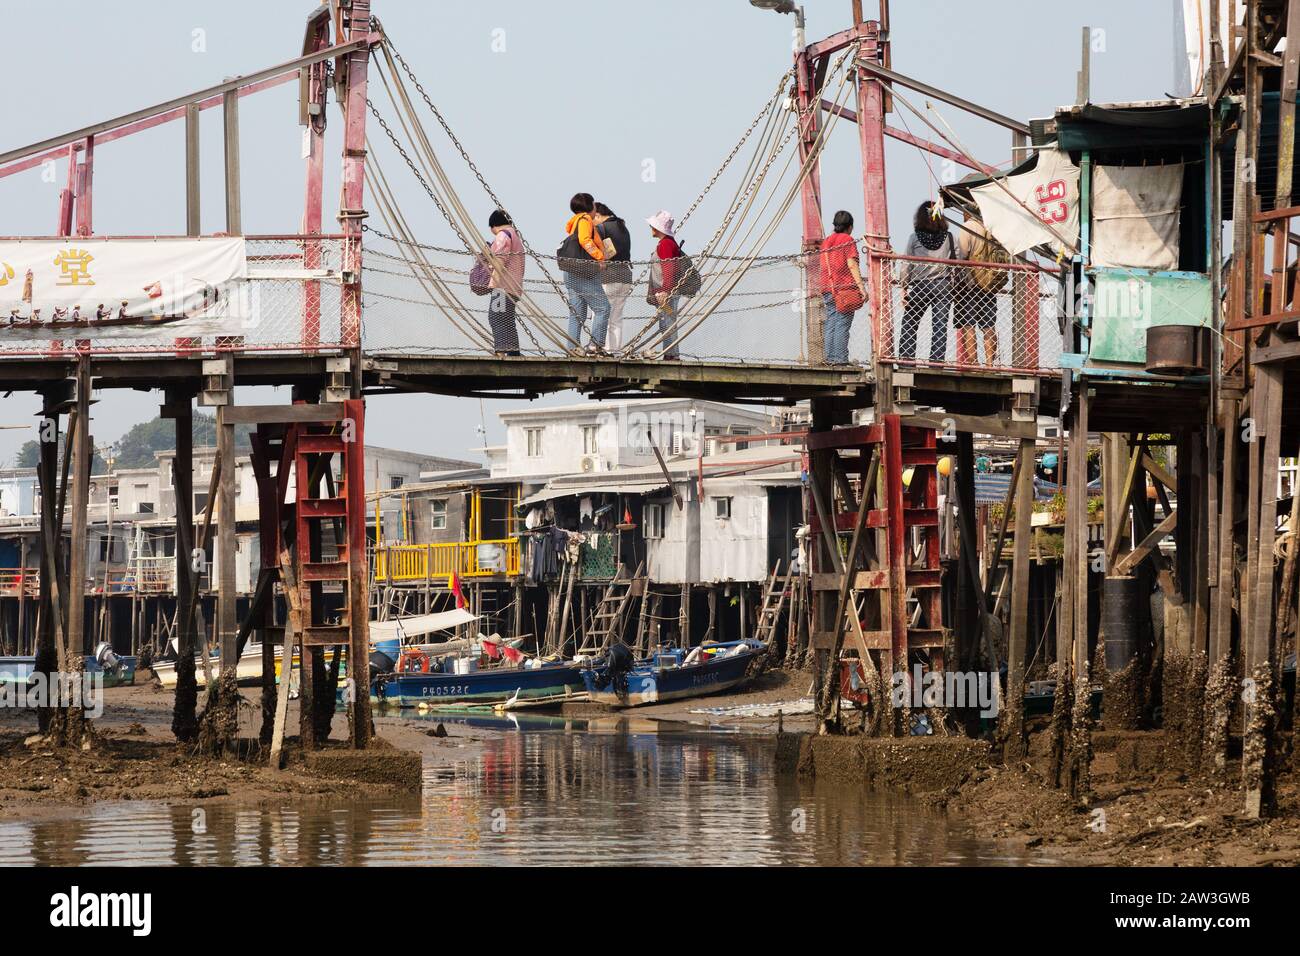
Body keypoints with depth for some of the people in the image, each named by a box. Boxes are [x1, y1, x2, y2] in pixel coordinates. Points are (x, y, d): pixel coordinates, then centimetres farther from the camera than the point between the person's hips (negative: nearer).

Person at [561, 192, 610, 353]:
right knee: (603, 308, -7)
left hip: (571, 273, 10)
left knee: (577, 313, 9)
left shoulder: (574, 221, 21)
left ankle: (574, 346, 6)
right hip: (585, 273, -10)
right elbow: (585, 240, -23)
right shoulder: (585, 220, -7)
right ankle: (596, 344, -13)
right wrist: (600, 257, -21)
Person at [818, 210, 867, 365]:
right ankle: (840, 358, -13)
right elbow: (852, 265, -12)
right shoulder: (848, 240, -3)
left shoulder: (826, 241, 17)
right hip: (845, 287, -6)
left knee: (831, 325, 7)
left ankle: (830, 358, 3)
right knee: (843, 325, -8)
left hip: (828, 289, 6)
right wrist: (861, 286, -14)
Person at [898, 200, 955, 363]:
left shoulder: (915, 237, -1)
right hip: (943, 285, 1)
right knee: (940, 325, 2)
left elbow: (906, 264, -1)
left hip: (920, 286, -1)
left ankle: (905, 358, 2)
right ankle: (937, 359, -5)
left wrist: (904, 288, 3)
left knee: (909, 324, 8)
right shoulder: (948, 237, 1)